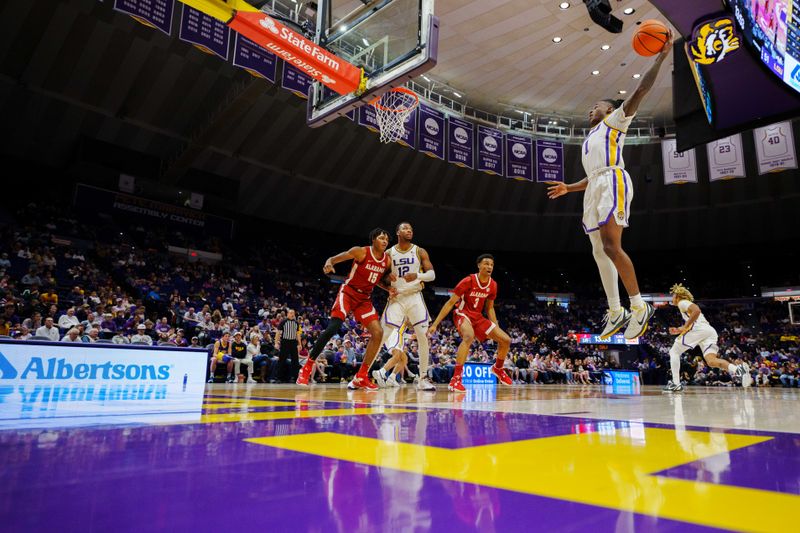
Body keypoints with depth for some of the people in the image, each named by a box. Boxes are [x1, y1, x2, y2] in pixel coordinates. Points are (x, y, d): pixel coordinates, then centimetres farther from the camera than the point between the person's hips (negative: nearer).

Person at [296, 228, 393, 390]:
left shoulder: (387, 260, 1)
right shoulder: (361, 251, -13)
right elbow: (333, 259, -9)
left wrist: (388, 284, -5)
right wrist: (328, 264, -34)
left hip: (364, 299, 6)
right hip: (348, 293, -5)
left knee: (378, 333, -9)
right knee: (332, 328, -21)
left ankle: (361, 377, 0)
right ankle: (306, 368, -7)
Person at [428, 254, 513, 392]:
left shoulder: (493, 285, 0)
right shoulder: (468, 281, -18)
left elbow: (490, 309, 14)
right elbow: (450, 303, -16)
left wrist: (496, 328, 9)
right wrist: (435, 324, -19)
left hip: (478, 317, 7)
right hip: (462, 314, -7)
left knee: (506, 340, 2)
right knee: (469, 336, -39)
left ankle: (497, 368, 32)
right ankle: (455, 380, -38)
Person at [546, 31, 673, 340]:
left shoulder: (615, 120, 14)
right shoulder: (591, 138, 35)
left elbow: (640, 90, 0)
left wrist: (661, 56, -4)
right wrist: (568, 188, 31)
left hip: (613, 182, -8)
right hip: (595, 187, 9)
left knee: (611, 246, -21)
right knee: (599, 252, 3)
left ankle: (640, 306, -13)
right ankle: (616, 312, 8)